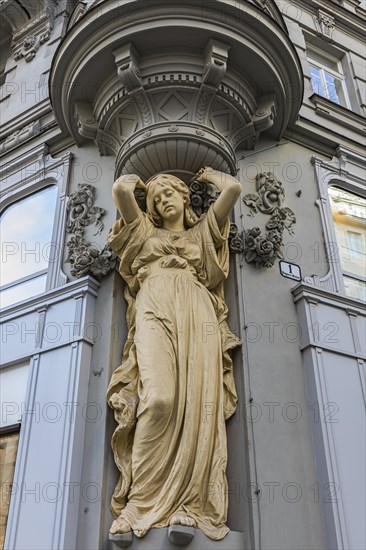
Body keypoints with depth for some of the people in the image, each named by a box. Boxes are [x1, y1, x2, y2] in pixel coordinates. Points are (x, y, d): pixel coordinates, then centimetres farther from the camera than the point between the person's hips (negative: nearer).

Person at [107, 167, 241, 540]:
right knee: (160, 397, -25)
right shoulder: (146, 230, 29)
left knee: (200, 402, -18)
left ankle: (195, 503, -20)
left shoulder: (202, 231, 30)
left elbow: (233, 188, 22)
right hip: (155, 307, -1)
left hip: (197, 312, 2)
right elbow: (120, 190, 15)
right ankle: (142, 502, -20)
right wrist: (136, 182, 36)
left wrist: (210, 174, 40)